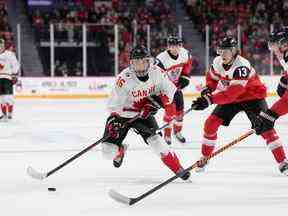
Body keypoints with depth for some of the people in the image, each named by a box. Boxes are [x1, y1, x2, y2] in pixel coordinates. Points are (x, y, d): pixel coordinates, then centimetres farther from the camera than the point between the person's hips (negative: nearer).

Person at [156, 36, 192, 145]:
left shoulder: (185, 54, -14)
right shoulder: (161, 60, -32)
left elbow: (187, 64, 9)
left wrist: (185, 76, 3)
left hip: (177, 84, 6)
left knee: (180, 109, 9)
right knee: (170, 109, -14)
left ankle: (177, 131, 31)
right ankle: (167, 135, 1)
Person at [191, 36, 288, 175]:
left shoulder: (242, 66, -34)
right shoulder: (218, 62, -11)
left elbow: (232, 92, -41)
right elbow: (212, 77, 11)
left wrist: (210, 100, -46)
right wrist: (208, 89, -11)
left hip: (252, 97, -6)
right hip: (231, 98, 6)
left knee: (265, 127, -20)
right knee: (211, 124, -4)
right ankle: (204, 158, 12)